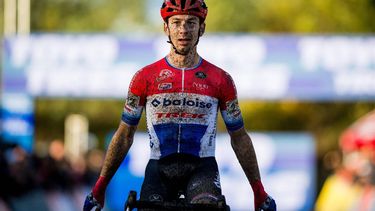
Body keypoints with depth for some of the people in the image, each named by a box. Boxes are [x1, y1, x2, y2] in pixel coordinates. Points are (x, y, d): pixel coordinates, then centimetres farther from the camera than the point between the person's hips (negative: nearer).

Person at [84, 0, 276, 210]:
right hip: (159, 169, 1)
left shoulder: (221, 80, 2)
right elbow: (125, 136, 9)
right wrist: (100, 187, 7)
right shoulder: (145, 77, 2)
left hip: (202, 168, -1)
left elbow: (239, 138, 10)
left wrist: (259, 191, 8)